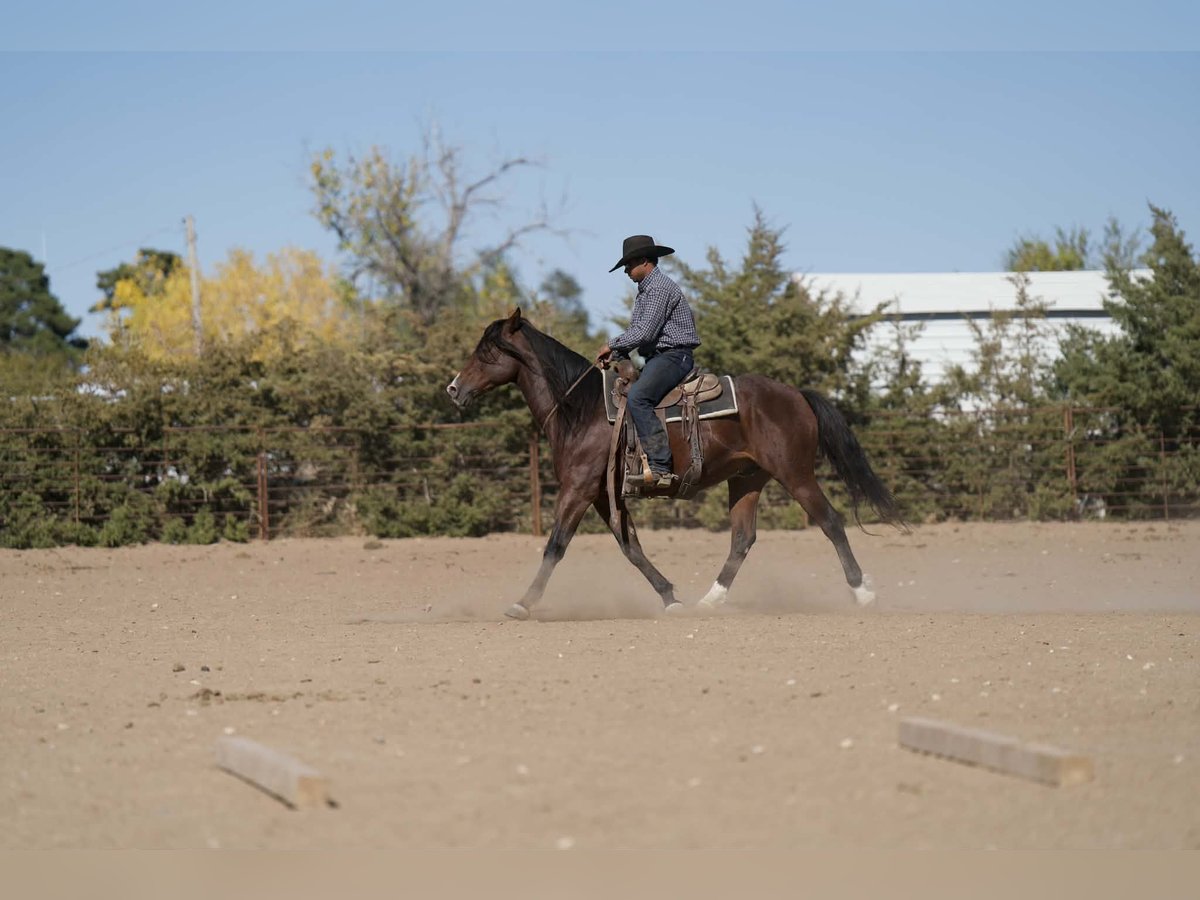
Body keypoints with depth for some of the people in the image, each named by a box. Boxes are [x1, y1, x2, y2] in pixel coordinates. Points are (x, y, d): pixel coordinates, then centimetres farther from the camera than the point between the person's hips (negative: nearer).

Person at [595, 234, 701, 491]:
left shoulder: (659, 287, -11)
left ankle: (661, 467, -38)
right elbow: (636, 330, 22)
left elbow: (644, 332, -19)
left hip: (673, 356, -11)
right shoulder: (645, 291, 23)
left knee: (637, 398, -31)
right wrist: (616, 352, 4)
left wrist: (612, 345, -7)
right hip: (657, 357, 11)